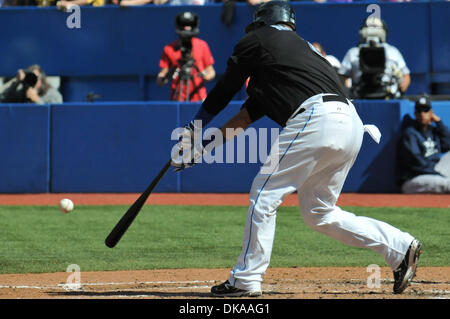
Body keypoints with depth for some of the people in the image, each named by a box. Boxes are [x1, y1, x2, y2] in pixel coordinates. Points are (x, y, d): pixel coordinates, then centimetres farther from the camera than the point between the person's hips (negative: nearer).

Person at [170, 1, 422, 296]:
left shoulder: (256, 41, 12)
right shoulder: (302, 46, 33)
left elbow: (225, 90, 19)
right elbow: (252, 111, 31)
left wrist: (194, 128, 35)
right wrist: (205, 146, 30)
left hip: (316, 120, -8)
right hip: (351, 126, 8)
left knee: (265, 194, 1)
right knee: (320, 214, 16)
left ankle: (246, 280, 1)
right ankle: (400, 247, 9)